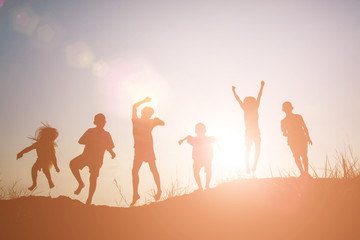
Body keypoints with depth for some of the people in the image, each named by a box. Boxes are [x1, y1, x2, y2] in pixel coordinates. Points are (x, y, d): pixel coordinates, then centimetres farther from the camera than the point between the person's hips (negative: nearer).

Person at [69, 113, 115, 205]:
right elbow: (81, 141, 2)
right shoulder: (90, 131, 3)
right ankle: (81, 184, -8)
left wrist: (112, 153, -1)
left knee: (93, 179, -1)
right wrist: (89, 142, -9)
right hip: (86, 155, 0)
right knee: (73, 163, -24)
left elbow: (109, 147, 13)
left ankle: (89, 199, 14)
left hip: (97, 159, 0)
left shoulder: (106, 134, 6)